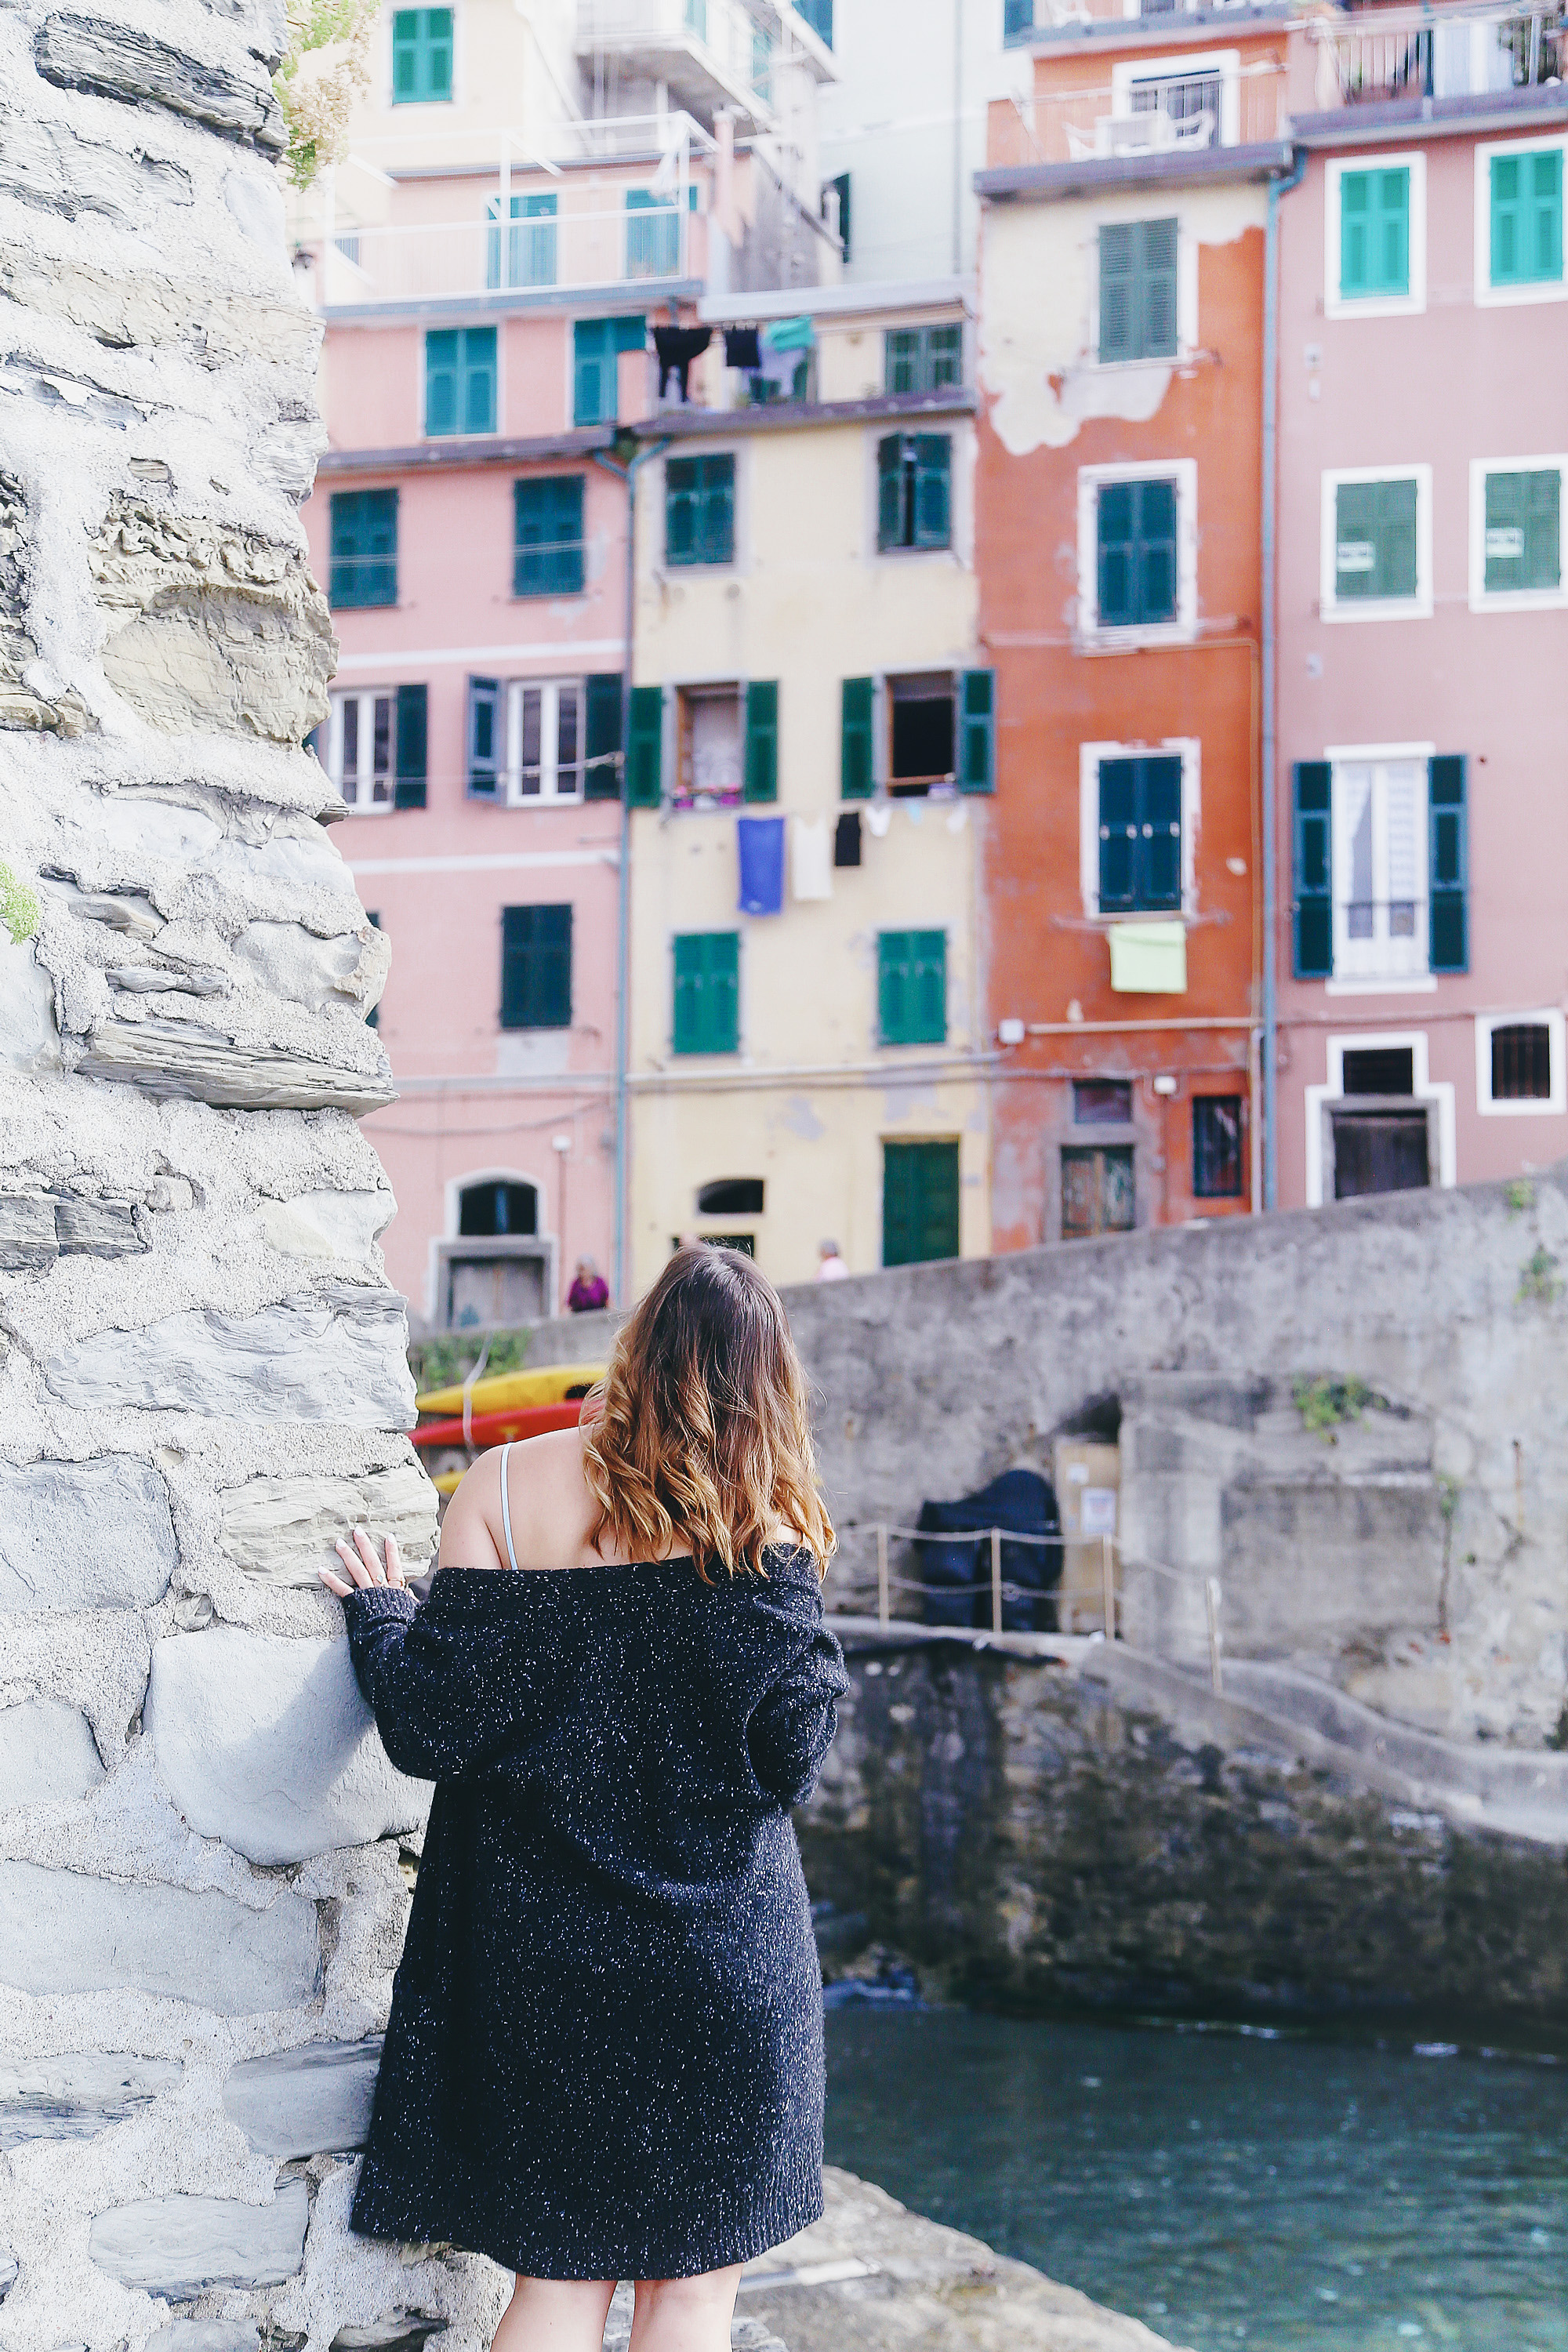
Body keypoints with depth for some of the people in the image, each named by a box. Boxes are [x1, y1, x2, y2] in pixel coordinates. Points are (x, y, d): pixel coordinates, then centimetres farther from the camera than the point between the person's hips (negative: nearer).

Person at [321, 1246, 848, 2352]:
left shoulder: (506, 1484, -5)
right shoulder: (767, 1525, -7)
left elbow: (436, 1721, -8)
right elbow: (793, 1755, -8)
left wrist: (382, 1615, 11)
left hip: (543, 1943, 2)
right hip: (722, 1952, -1)